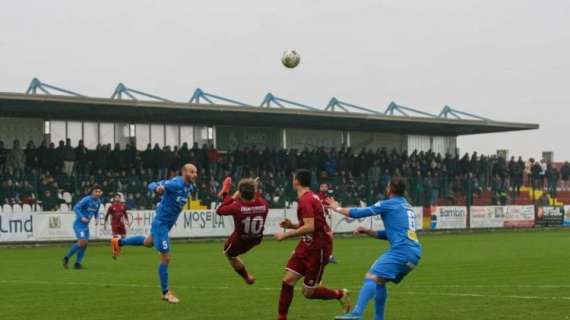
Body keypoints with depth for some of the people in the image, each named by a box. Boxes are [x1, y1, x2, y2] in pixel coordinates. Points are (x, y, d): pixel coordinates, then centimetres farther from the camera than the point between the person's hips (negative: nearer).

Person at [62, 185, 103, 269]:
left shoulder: (98, 202, 7)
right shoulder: (87, 199, -17)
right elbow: (76, 208, -20)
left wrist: (97, 218, 2)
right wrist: (82, 217, -27)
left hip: (86, 225, 8)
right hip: (79, 224, -8)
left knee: (85, 244, 2)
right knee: (82, 242, -18)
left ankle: (77, 263, 8)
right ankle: (67, 258, -4)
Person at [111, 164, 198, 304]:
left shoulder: (190, 186, -1)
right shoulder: (176, 183, -25)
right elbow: (152, 185, -29)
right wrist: (157, 188, -47)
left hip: (167, 223, 9)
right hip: (161, 222, -9)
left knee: (148, 242, 33)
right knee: (166, 258, -5)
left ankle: (119, 242, 51)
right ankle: (165, 293, 6)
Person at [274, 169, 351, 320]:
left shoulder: (306, 200, -19)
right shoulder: (310, 197, 12)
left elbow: (309, 227, -27)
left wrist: (286, 234, -20)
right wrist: (292, 225, 7)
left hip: (318, 249, -9)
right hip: (307, 246, 9)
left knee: (308, 292, 0)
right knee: (288, 281, 0)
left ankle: (340, 294, 19)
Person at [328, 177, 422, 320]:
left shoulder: (388, 204, 2)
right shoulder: (407, 207, 26)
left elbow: (358, 213, 5)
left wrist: (337, 208, 19)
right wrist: (368, 232, 28)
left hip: (401, 251, -8)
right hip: (414, 253, 8)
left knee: (372, 277, -18)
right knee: (380, 281, 19)